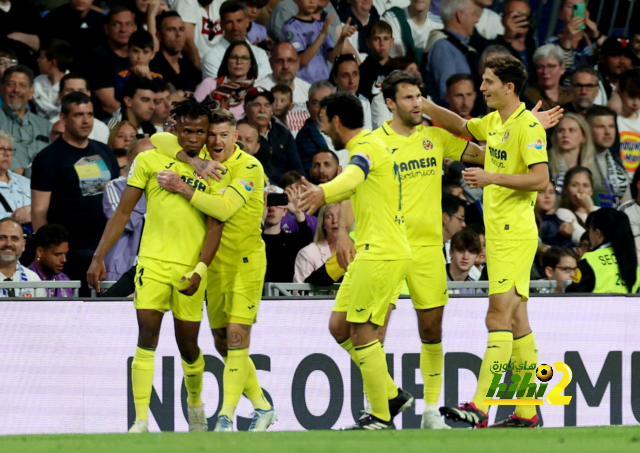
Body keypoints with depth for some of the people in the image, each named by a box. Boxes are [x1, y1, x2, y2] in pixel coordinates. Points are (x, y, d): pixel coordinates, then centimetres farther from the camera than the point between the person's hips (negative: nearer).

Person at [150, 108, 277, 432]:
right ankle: (262, 407, 20)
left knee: (237, 336, -15)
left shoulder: (249, 168, -14)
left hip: (246, 261, -6)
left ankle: (226, 415, -17)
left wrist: (182, 188, -29)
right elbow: (161, 139, -3)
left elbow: (224, 208, -25)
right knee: (222, 343, 8)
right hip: (214, 263, 6)